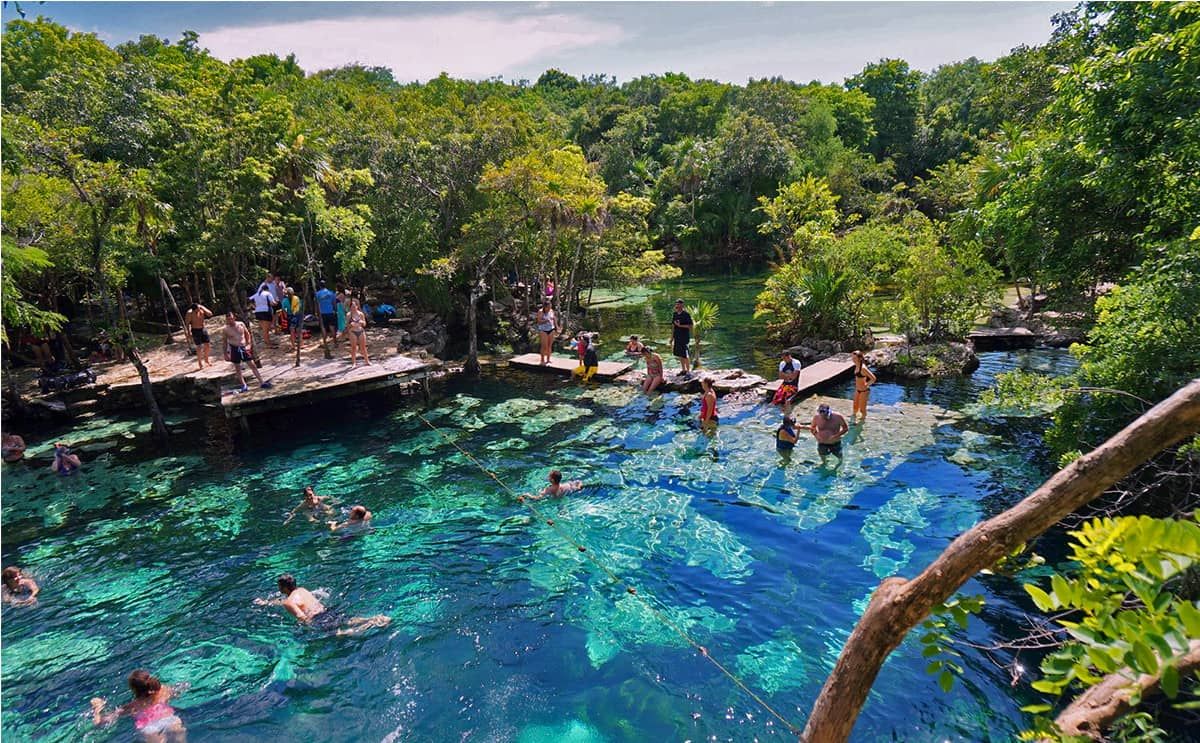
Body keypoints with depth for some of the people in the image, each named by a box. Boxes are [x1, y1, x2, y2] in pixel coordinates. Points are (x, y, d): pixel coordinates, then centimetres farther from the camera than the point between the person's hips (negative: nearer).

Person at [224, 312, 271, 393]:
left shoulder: (241, 324, -4)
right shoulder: (226, 329, -6)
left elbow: (247, 333, 8)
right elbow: (225, 341, 3)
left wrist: (248, 344, -1)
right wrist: (225, 353, 3)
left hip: (243, 347, 0)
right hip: (234, 349, 0)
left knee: (252, 365, 0)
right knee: (237, 368, 6)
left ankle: (261, 382, 3)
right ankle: (243, 385, 15)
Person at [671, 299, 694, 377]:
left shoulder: (686, 314, -11)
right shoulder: (675, 314, 10)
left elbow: (690, 326, -13)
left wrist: (680, 325, -20)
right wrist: (672, 337, 14)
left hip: (684, 337, -7)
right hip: (677, 337, 7)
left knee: (684, 355, -9)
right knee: (679, 355, 12)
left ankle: (689, 372, -3)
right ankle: (684, 370, 24)